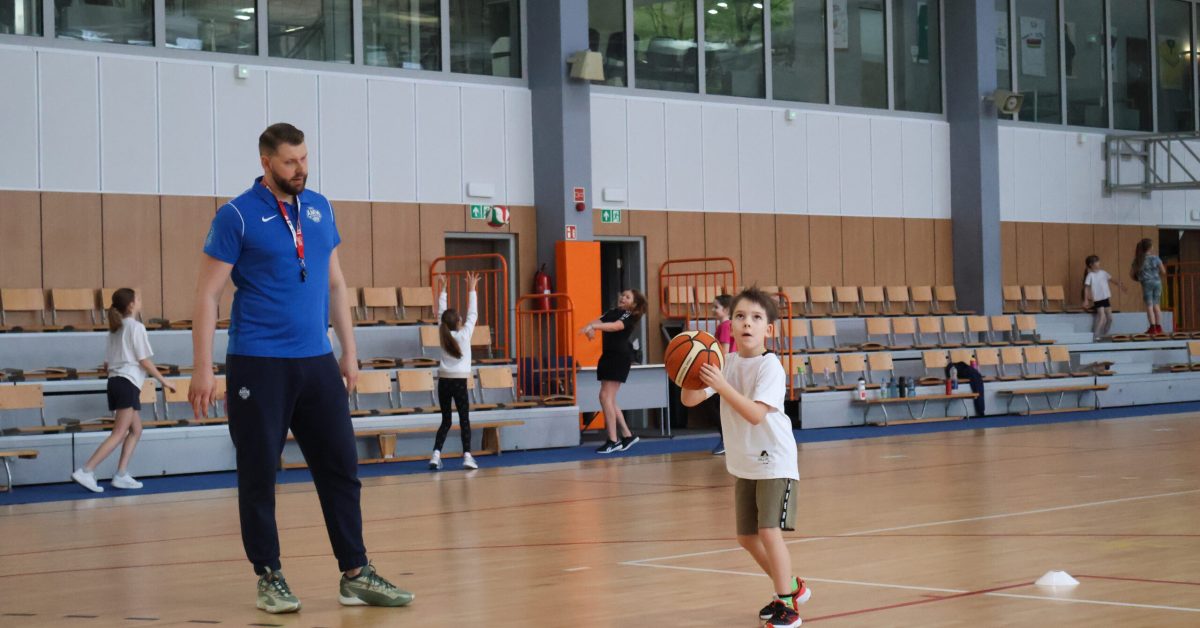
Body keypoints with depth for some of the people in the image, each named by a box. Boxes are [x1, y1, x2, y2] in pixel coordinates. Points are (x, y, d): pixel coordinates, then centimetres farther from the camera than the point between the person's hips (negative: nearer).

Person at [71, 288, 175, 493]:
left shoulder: (116, 328, 17)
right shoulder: (136, 327, -7)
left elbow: (107, 362, 16)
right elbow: (144, 361, -9)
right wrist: (164, 381, -1)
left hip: (115, 381, 9)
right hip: (128, 383, -9)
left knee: (136, 429, 14)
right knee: (119, 433, -11)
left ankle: (121, 475, 5)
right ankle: (85, 471, -20)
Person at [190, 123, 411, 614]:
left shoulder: (319, 208, 10)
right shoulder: (237, 216, -6)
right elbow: (207, 295, -7)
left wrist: (349, 351, 13)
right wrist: (202, 368, -12)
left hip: (317, 362, 5)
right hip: (258, 365, -5)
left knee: (340, 467, 4)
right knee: (259, 476, 2)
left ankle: (355, 575, 10)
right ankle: (269, 578, 13)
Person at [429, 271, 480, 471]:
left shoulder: (442, 334, 5)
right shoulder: (464, 334, -5)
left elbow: (442, 313, 15)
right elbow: (472, 314, 1)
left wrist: (442, 291, 19)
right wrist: (472, 290, 5)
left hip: (443, 381, 4)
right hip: (459, 382, -4)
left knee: (446, 420, 9)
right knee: (464, 419, 1)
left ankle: (436, 455, -4)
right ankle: (467, 456, -7)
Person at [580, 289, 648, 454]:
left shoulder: (630, 316, -6)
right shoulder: (612, 312, 16)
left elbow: (615, 326, -25)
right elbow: (599, 321, 1)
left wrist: (593, 326, -39)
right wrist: (590, 327, -24)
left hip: (620, 357, -8)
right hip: (608, 355, 8)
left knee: (606, 396, -14)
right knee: (609, 400, 9)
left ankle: (613, 441, -13)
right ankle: (628, 436, 19)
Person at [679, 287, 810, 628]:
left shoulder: (770, 367, -19)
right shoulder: (726, 363, -1)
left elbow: (755, 413, -31)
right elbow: (689, 400, -6)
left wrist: (721, 385, -38)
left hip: (774, 461, -7)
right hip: (743, 464, 7)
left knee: (769, 532, -18)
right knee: (747, 537, 14)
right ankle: (790, 586, 33)